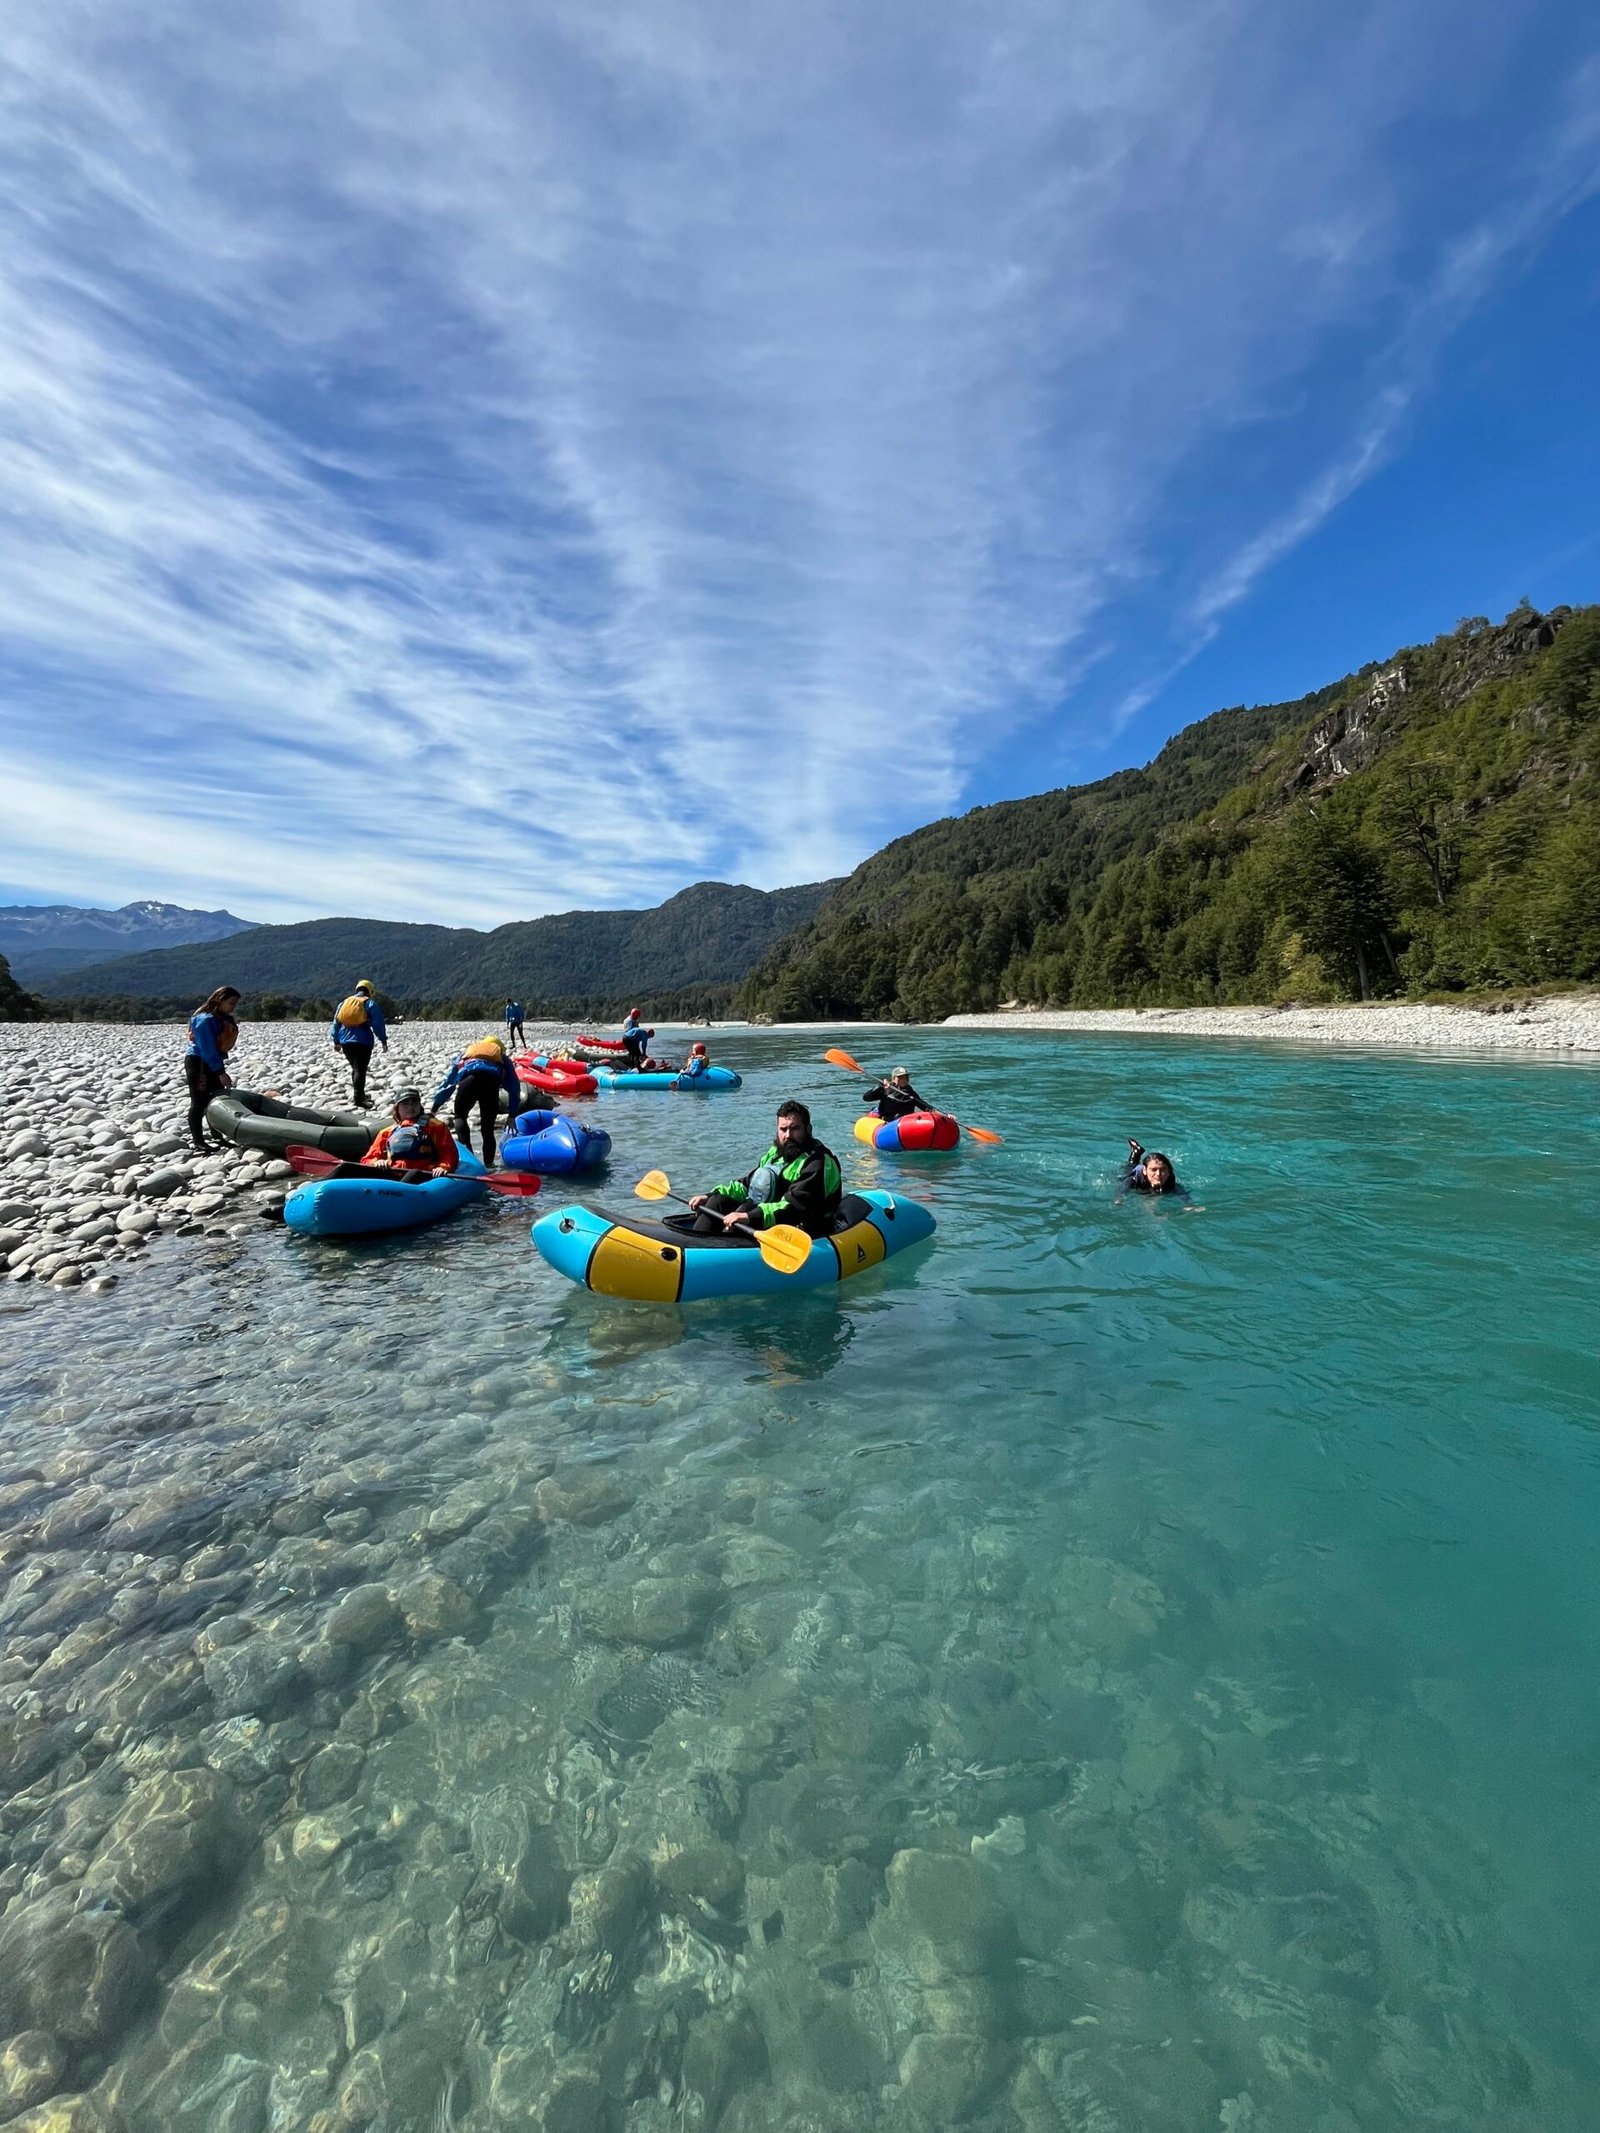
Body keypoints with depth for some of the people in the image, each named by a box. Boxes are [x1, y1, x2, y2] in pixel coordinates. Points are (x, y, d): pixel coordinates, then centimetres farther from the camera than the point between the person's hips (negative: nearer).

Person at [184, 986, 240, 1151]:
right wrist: (221, 1072, -26)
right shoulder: (205, 1019, -19)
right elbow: (207, 1049, -24)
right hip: (198, 1064, -9)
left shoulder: (224, 1019, 8)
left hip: (213, 1064, 10)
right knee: (199, 1103, -5)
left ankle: (217, 1137, 24)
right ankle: (199, 1143, 0)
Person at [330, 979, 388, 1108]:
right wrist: (383, 1040, -1)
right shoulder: (370, 1004, -1)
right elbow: (378, 1024, -6)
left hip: (345, 1041, 5)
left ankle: (360, 1095, 28)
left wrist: (336, 1041, 22)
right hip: (363, 1041, -5)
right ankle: (358, 1099, -12)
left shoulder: (344, 1002, 15)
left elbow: (336, 1023, 17)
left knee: (355, 1068, 19)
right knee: (360, 1070, -7)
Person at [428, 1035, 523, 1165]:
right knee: (488, 1127, 17)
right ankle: (488, 1163, 15)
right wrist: (513, 1114, 38)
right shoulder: (502, 1058, 40)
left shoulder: (466, 1053, 42)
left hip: (469, 1077, 0)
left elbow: (447, 1082, 41)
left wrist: (433, 1108, 42)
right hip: (492, 1080, 0)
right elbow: (514, 1087, 34)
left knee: (460, 1116, 21)